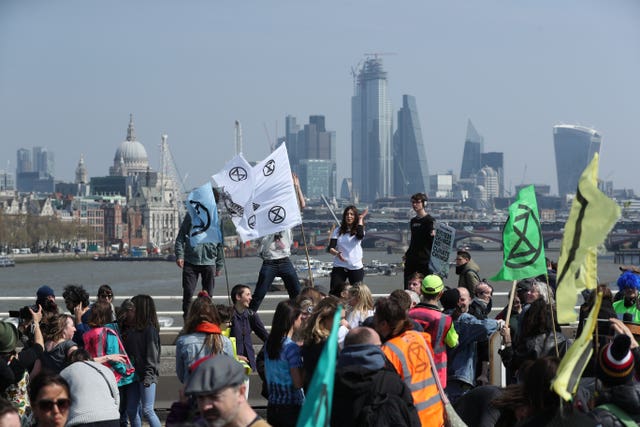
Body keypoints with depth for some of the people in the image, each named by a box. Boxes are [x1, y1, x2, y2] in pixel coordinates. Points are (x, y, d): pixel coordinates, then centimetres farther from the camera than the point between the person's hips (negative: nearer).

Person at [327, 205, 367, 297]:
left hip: (356, 268, 0)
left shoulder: (358, 230, 4)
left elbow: (360, 236, -22)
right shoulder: (338, 231, 6)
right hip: (339, 267, 1)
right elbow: (330, 248, -2)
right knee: (333, 293, -8)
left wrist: (361, 218, -11)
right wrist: (337, 253, -26)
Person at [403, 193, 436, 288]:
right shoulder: (413, 221, 17)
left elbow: (433, 239, -11)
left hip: (424, 258, -7)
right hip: (411, 259, 7)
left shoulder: (429, 220, -6)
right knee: (407, 286, 6)